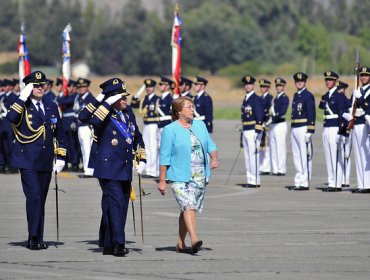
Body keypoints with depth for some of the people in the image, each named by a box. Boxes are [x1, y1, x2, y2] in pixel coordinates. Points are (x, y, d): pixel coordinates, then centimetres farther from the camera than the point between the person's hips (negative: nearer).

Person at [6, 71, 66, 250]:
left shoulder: (51, 107, 13)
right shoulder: (22, 107, -2)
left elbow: (59, 134, 18)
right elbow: (11, 118, -26)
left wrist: (60, 157, 12)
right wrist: (23, 98, -23)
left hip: (46, 161, 5)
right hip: (27, 160, -5)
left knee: (41, 200, 8)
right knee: (34, 196, -15)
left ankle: (37, 239, 14)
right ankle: (34, 237, -13)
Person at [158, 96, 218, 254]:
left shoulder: (200, 126, 13)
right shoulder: (170, 130, -5)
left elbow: (210, 145, 15)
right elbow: (164, 157, -6)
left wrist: (214, 158, -7)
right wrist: (162, 180, -9)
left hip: (199, 176, 6)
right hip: (179, 176, -6)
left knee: (189, 209, 9)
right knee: (188, 205, -21)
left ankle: (181, 244, 17)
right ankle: (194, 240, -33)